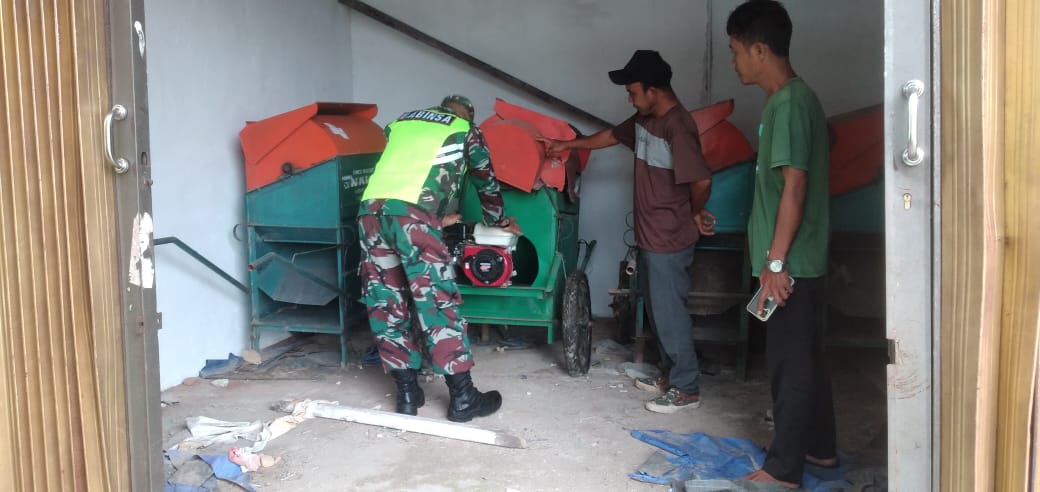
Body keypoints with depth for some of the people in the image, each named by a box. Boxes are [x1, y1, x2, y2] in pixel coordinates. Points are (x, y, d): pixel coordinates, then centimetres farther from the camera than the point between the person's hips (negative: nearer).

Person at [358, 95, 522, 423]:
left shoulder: (401, 122, 31)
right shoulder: (466, 131, 20)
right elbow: (486, 183, 30)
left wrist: (436, 216, 50)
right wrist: (498, 221, 48)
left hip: (371, 209, 5)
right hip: (410, 215, -5)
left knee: (386, 306, 10)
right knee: (437, 303, 0)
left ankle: (408, 394, 16)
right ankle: (462, 398, 5)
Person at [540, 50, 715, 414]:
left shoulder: (678, 127, -22)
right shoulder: (645, 119, 8)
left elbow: (701, 181, -27)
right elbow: (612, 135, 26)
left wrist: (695, 214, -9)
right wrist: (567, 144, 31)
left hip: (670, 240, -9)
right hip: (649, 235, 9)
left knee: (670, 312, -1)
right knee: (658, 309, 17)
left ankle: (686, 389, 10)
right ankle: (673, 374, 30)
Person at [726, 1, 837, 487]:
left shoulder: (788, 103, -18)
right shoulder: (795, 97, 13)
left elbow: (794, 186, -23)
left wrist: (775, 262, -21)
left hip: (791, 263, -10)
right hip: (801, 260, 10)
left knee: (789, 363, -1)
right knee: (806, 356, 18)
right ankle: (820, 447, 31)